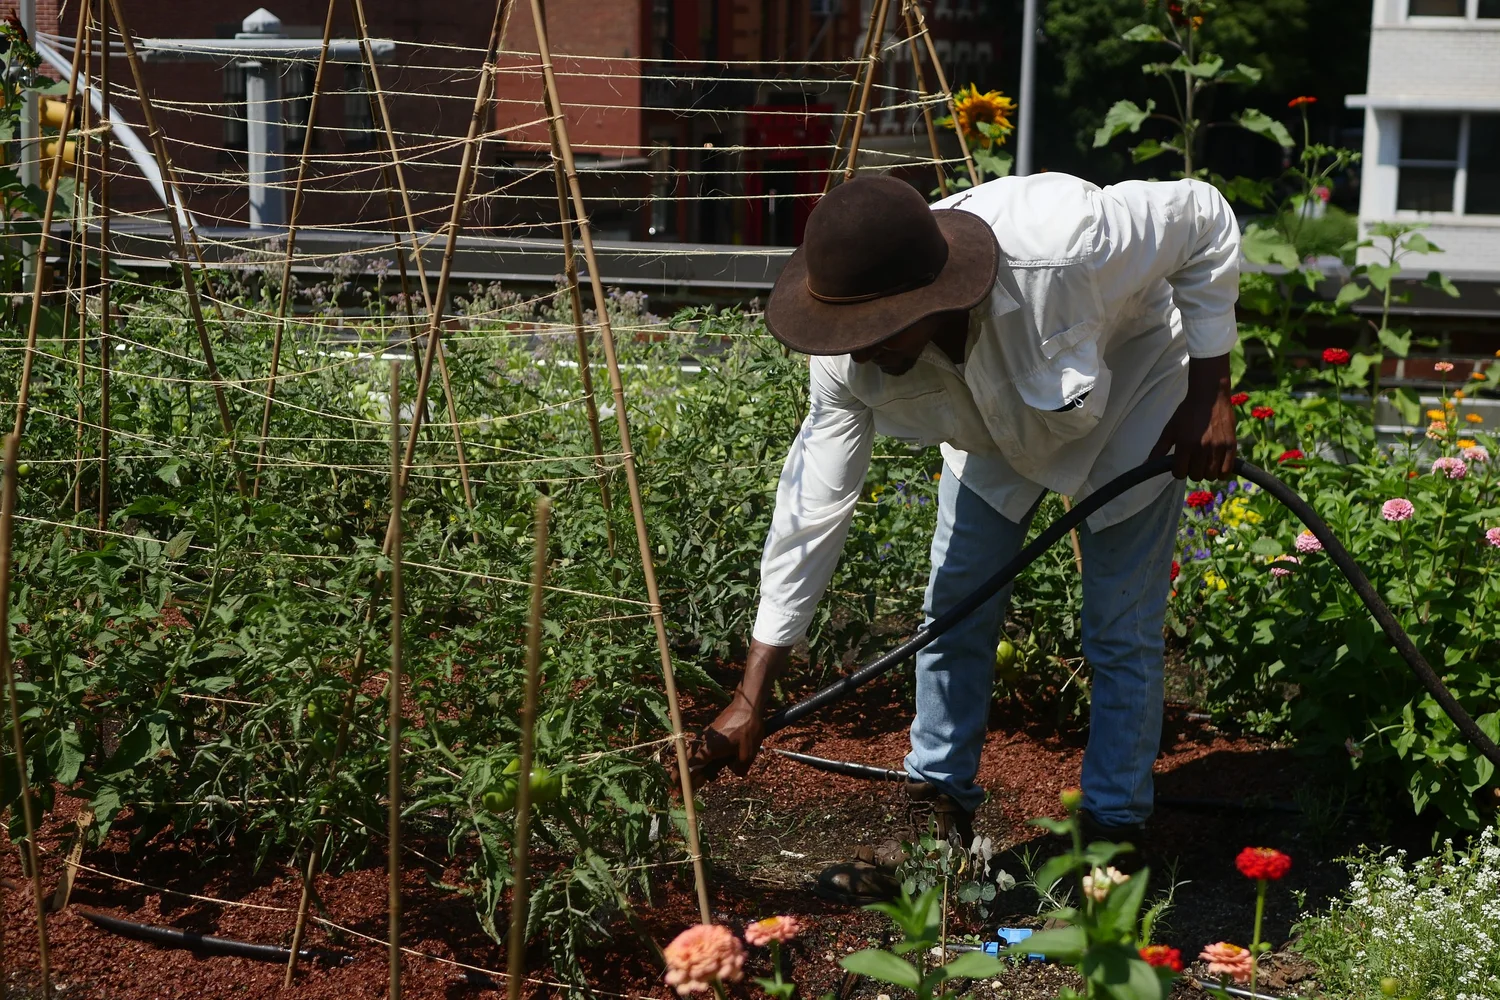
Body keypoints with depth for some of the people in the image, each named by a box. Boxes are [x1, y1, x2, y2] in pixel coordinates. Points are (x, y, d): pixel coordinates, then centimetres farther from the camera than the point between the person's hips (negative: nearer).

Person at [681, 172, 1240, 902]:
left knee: (1121, 635, -5)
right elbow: (813, 507, -23)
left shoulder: (1061, 248, -45)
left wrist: (1209, 398, -22)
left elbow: (1206, 219, -26)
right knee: (953, 615, 2)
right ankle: (937, 825, 18)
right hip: (996, 424, 4)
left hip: (1128, 401, -4)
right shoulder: (852, 357, -30)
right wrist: (751, 699, -23)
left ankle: (1112, 839, 10)